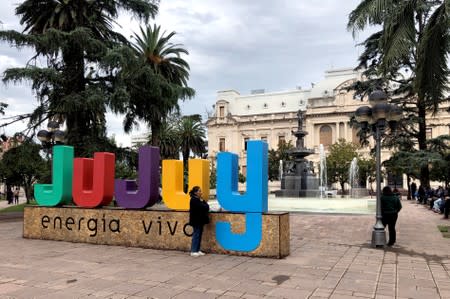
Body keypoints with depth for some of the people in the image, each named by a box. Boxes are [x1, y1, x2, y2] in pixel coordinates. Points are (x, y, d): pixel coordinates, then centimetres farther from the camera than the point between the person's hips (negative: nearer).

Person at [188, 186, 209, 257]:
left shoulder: (199, 199, 16)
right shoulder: (194, 200, -15)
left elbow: (206, 207, 12)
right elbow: (203, 207, -21)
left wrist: (203, 202, -5)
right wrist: (202, 202, -2)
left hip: (200, 220, 9)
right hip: (196, 221, -9)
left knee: (199, 235, 10)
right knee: (196, 235, -6)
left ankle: (197, 250, 16)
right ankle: (193, 251, 0)